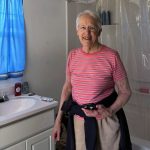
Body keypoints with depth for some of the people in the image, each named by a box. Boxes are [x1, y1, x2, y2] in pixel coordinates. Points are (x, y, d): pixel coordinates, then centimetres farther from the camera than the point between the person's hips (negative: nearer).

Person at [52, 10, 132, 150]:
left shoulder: (111, 56, -14)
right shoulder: (72, 55, -1)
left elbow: (125, 92, -6)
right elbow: (67, 87, 8)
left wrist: (110, 111, -23)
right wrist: (58, 120, 7)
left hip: (105, 120, -3)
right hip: (78, 118, 4)